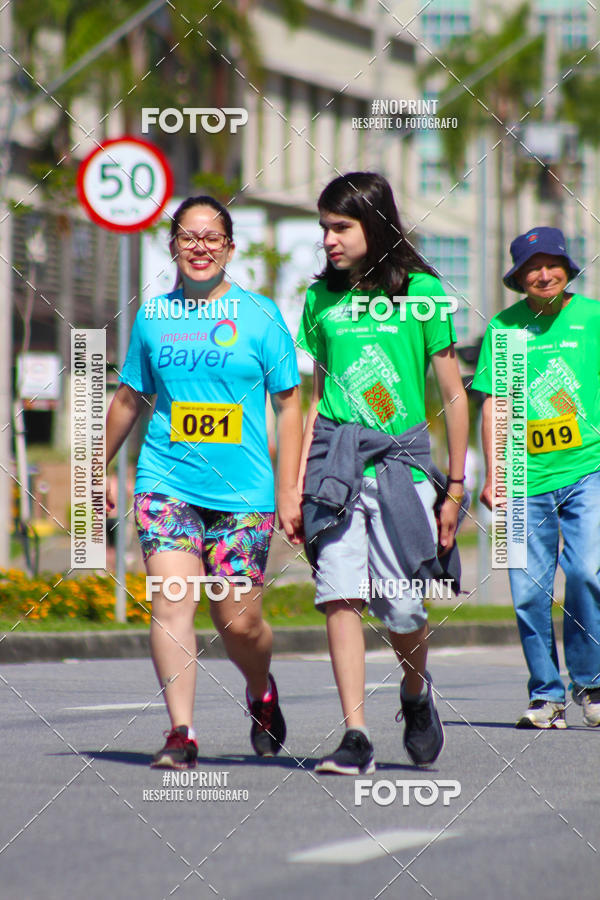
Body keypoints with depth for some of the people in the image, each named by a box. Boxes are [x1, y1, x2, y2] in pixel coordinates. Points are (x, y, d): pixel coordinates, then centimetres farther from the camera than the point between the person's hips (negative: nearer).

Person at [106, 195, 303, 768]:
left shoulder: (259, 316, 2)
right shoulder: (153, 316, 8)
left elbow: (288, 406, 4)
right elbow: (129, 398, 21)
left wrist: (289, 492, -1)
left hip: (243, 491, -1)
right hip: (166, 482, 1)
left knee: (238, 621, 0)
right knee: (171, 600, -15)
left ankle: (261, 693, 32)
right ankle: (181, 732, -14)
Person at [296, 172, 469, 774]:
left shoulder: (421, 292, 1)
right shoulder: (321, 299, 10)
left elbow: (453, 397, 4)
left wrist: (454, 487, 3)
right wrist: (295, 484, 8)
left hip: (402, 463, -2)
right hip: (336, 461, 2)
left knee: (401, 609, -3)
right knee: (339, 594, -12)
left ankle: (416, 692, 29)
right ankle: (356, 738, -10)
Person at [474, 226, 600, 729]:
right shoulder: (503, 327, 8)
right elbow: (493, 403, 8)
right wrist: (492, 475, 2)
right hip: (527, 479, 2)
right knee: (529, 590, -1)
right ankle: (546, 696, 12)